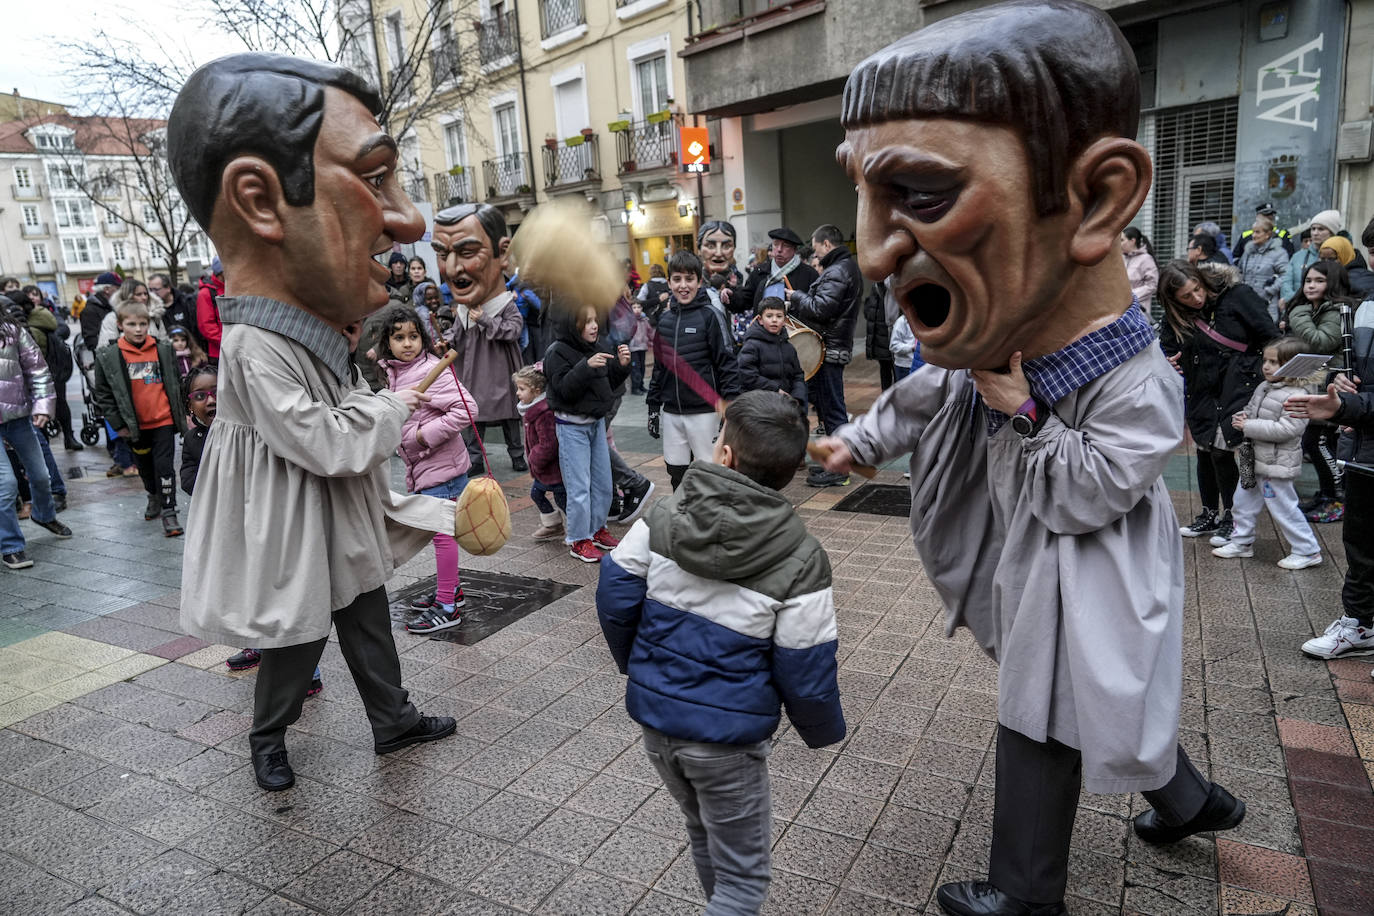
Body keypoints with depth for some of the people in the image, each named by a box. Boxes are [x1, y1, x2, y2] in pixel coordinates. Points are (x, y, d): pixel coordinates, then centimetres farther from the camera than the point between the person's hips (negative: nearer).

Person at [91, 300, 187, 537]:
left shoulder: (163, 350, -1)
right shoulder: (108, 356, -5)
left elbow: (176, 383, 9)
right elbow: (103, 394, -1)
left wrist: (181, 414, 8)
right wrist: (118, 424, -4)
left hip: (164, 421, -1)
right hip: (135, 425, 1)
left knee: (164, 466, -3)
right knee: (144, 466, 18)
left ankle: (168, 511, 3)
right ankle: (154, 498, 42)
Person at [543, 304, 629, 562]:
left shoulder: (601, 346, 4)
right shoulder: (558, 352, -13)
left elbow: (609, 384, 12)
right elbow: (564, 390, -23)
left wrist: (621, 365, -5)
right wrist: (586, 366, -31)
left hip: (597, 422, 7)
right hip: (572, 426, -6)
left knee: (603, 482, 13)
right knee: (579, 486, -3)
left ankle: (597, 529, 30)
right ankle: (578, 541, 10)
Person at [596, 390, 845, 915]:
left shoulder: (665, 516, -9)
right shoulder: (801, 560, -18)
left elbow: (615, 593, -2)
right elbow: (806, 672, -13)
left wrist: (635, 664, 17)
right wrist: (824, 731, 8)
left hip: (653, 714, 5)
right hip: (727, 736, -4)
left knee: (705, 835, 29)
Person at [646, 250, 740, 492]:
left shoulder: (708, 316, -6)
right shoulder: (664, 320, 8)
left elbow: (726, 361, -8)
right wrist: (653, 406, 13)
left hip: (703, 411, -5)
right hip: (671, 412, 5)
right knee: (677, 473, 11)